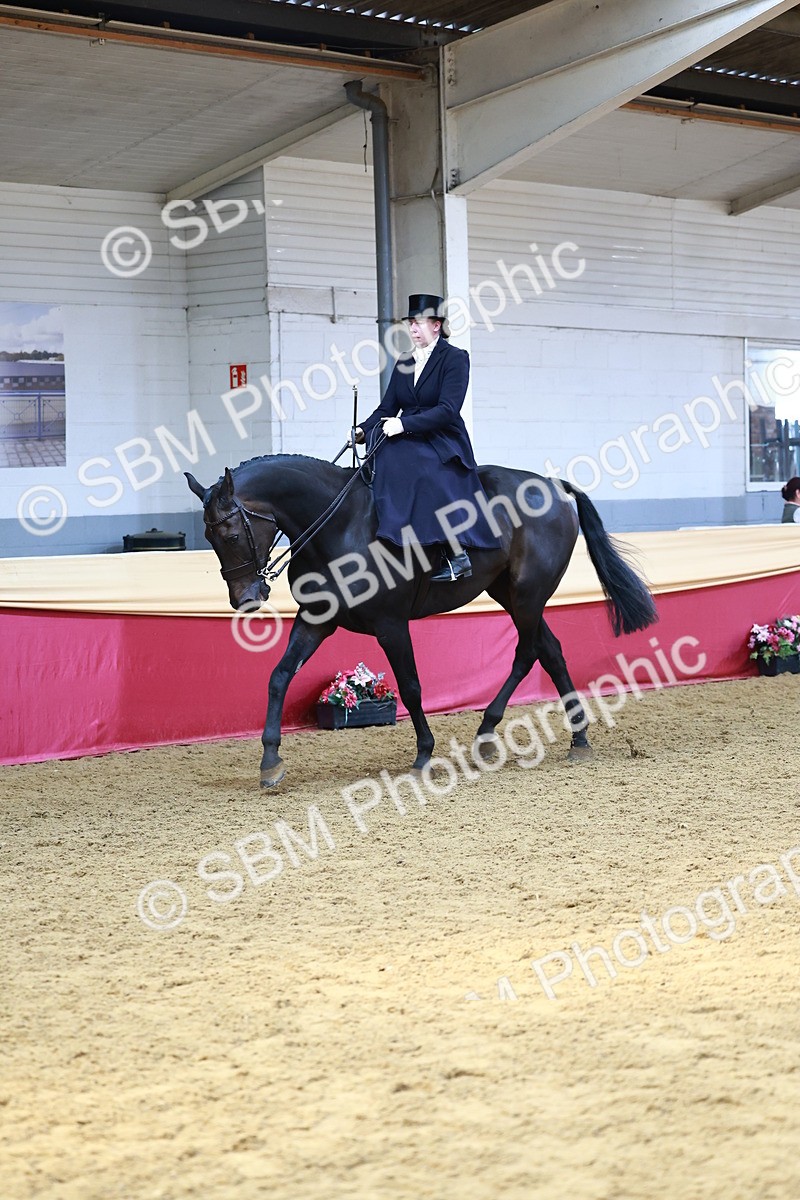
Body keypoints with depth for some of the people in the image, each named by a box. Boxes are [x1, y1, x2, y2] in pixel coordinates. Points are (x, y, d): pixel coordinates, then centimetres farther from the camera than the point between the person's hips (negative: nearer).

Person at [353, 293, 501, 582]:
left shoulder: (454, 358, -4)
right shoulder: (404, 363, 16)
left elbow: (447, 409, -16)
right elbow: (387, 408, 13)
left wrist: (404, 424, -25)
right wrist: (364, 430, -7)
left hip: (443, 443, -6)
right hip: (408, 442, 6)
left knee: (427, 475, -34)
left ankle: (456, 554, -33)